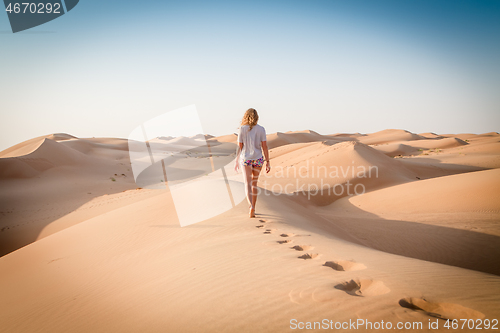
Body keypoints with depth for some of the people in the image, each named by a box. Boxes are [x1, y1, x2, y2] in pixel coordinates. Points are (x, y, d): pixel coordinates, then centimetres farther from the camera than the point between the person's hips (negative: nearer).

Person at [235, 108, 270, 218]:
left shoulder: (242, 129, -4)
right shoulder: (261, 129, -2)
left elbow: (240, 147, -1)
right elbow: (264, 147, -5)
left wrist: (237, 161, 9)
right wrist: (268, 162, -1)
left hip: (246, 159, -2)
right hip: (258, 159, 2)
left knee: (248, 184, -4)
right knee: (254, 183, 16)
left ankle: (251, 206, -27)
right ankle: (252, 208, 22)